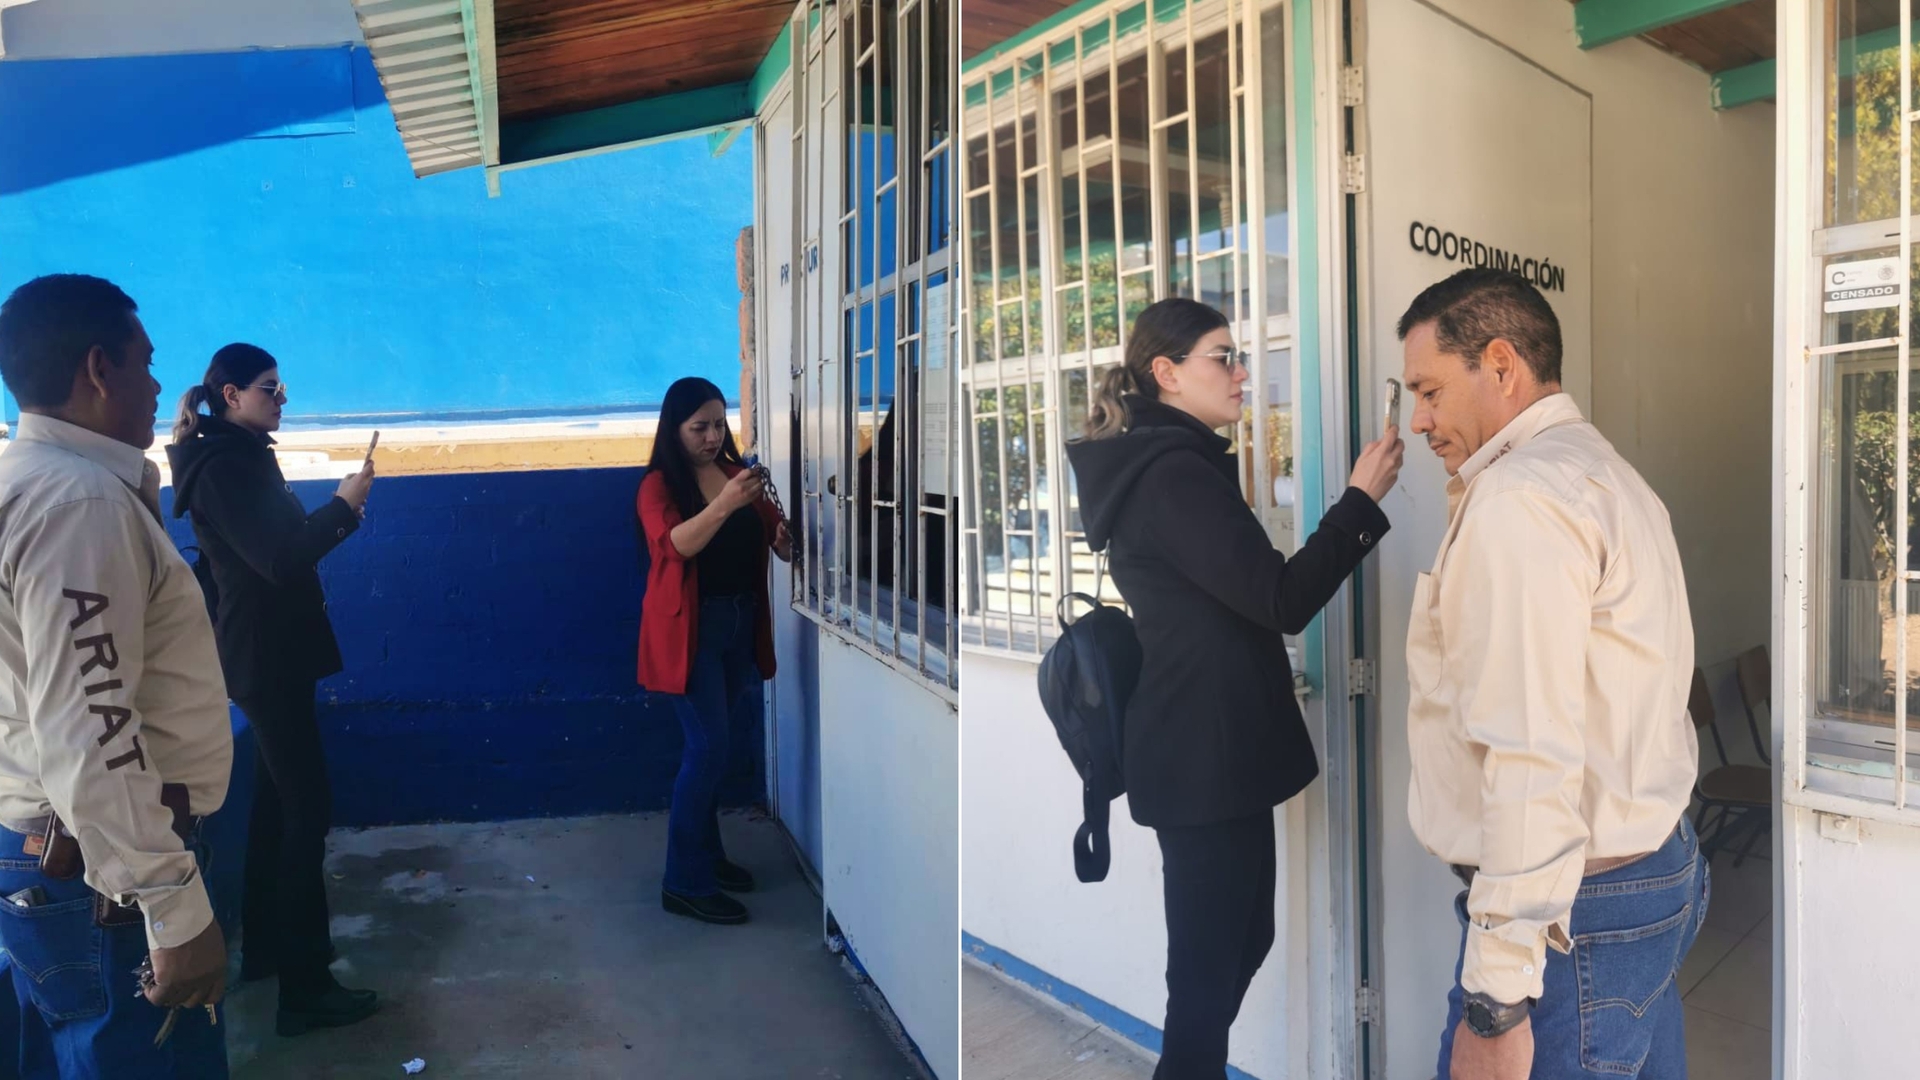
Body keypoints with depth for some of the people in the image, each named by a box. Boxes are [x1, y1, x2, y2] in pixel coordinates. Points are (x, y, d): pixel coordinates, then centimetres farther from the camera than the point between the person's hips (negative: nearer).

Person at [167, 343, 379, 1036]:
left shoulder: (240, 456, 14)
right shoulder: (223, 465, -17)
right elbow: (278, 560, -26)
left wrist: (336, 521, 8)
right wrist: (343, 504, -19)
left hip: (269, 652, 10)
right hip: (267, 656, -10)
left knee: (277, 799, 18)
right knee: (307, 808, -8)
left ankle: (264, 946, 31)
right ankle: (304, 990, -3)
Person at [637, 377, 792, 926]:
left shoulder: (737, 474, 8)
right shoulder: (659, 486, -8)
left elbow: (773, 538, 9)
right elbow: (675, 544, -26)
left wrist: (783, 539, -14)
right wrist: (722, 505, -40)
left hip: (740, 622, 6)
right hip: (690, 627, -6)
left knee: (713, 744, 15)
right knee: (710, 746, -8)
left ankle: (708, 853, 30)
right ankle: (685, 882, 1)